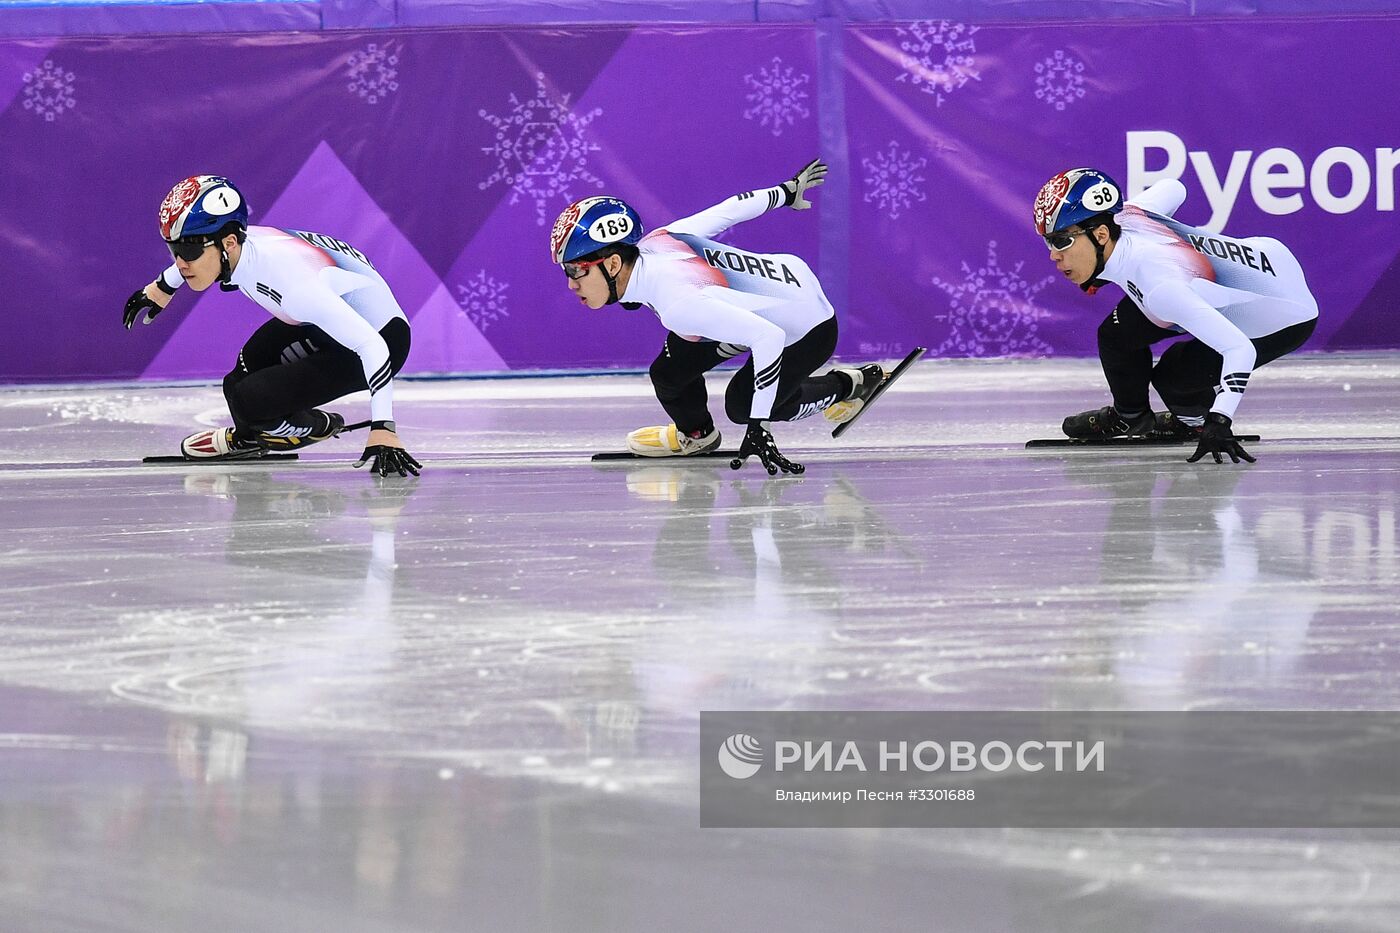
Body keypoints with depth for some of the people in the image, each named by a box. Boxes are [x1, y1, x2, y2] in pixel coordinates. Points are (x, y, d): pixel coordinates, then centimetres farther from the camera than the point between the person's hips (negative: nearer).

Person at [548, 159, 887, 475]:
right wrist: (787, 191, 18)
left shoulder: (677, 302, -39)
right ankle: (694, 433, 33)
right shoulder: (654, 242, -16)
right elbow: (729, 210, -2)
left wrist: (757, 427, -34)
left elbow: (767, 338, -39)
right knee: (669, 374, 1)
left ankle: (845, 386, 22)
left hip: (809, 331, -7)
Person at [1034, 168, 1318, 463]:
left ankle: (1197, 420, 19)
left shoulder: (1159, 284, -41)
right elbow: (1172, 189, 6)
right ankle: (1130, 417, 30)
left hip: (1288, 317, -8)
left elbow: (1239, 349, -43)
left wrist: (1218, 422, -48)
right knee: (1117, 335, 1)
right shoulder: (1127, 216, -19)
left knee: (1172, 376, -16)